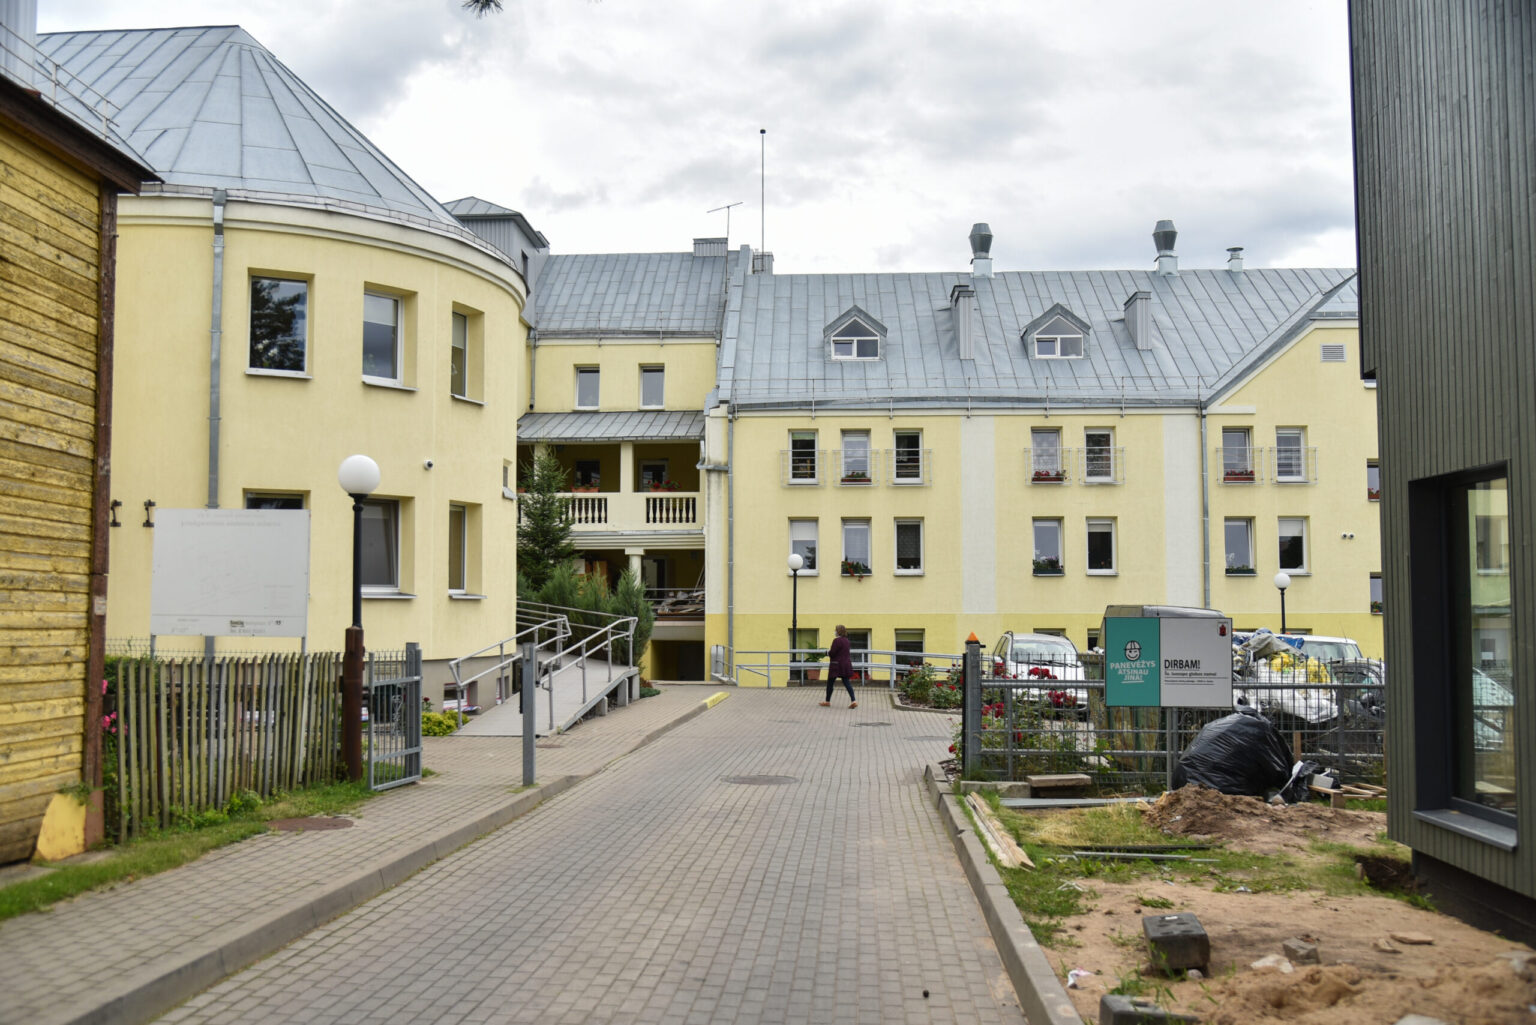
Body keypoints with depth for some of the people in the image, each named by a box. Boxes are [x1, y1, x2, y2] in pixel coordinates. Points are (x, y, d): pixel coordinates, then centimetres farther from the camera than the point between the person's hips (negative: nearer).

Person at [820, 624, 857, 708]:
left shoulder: (836, 640, -16)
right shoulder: (847, 641, 9)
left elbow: (832, 653, -18)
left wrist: (828, 651, 5)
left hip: (836, 665, -7)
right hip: (846, 665, 7)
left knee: (830, 683, 8)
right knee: (847, 683, 4)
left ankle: (827, 701, 18)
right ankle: (853, 700, -9)